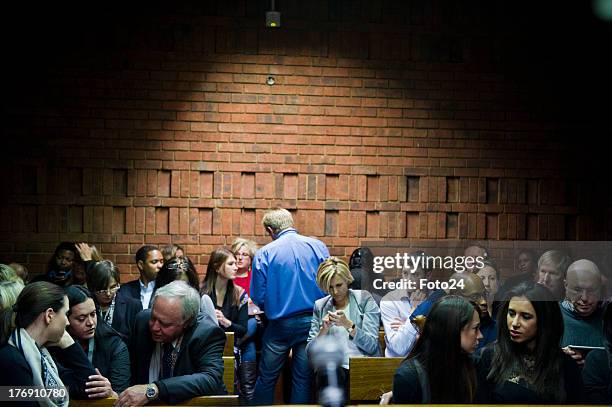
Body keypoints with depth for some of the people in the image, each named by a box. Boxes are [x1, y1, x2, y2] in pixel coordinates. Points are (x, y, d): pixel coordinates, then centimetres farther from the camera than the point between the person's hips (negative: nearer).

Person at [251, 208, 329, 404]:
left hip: (280, 325, -2)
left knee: (267, 378, 12)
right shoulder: (318, 246, -1)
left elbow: (259, 298, -6)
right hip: (312, 322, 2)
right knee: (303, 379, 10)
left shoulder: (263, 254, -6)